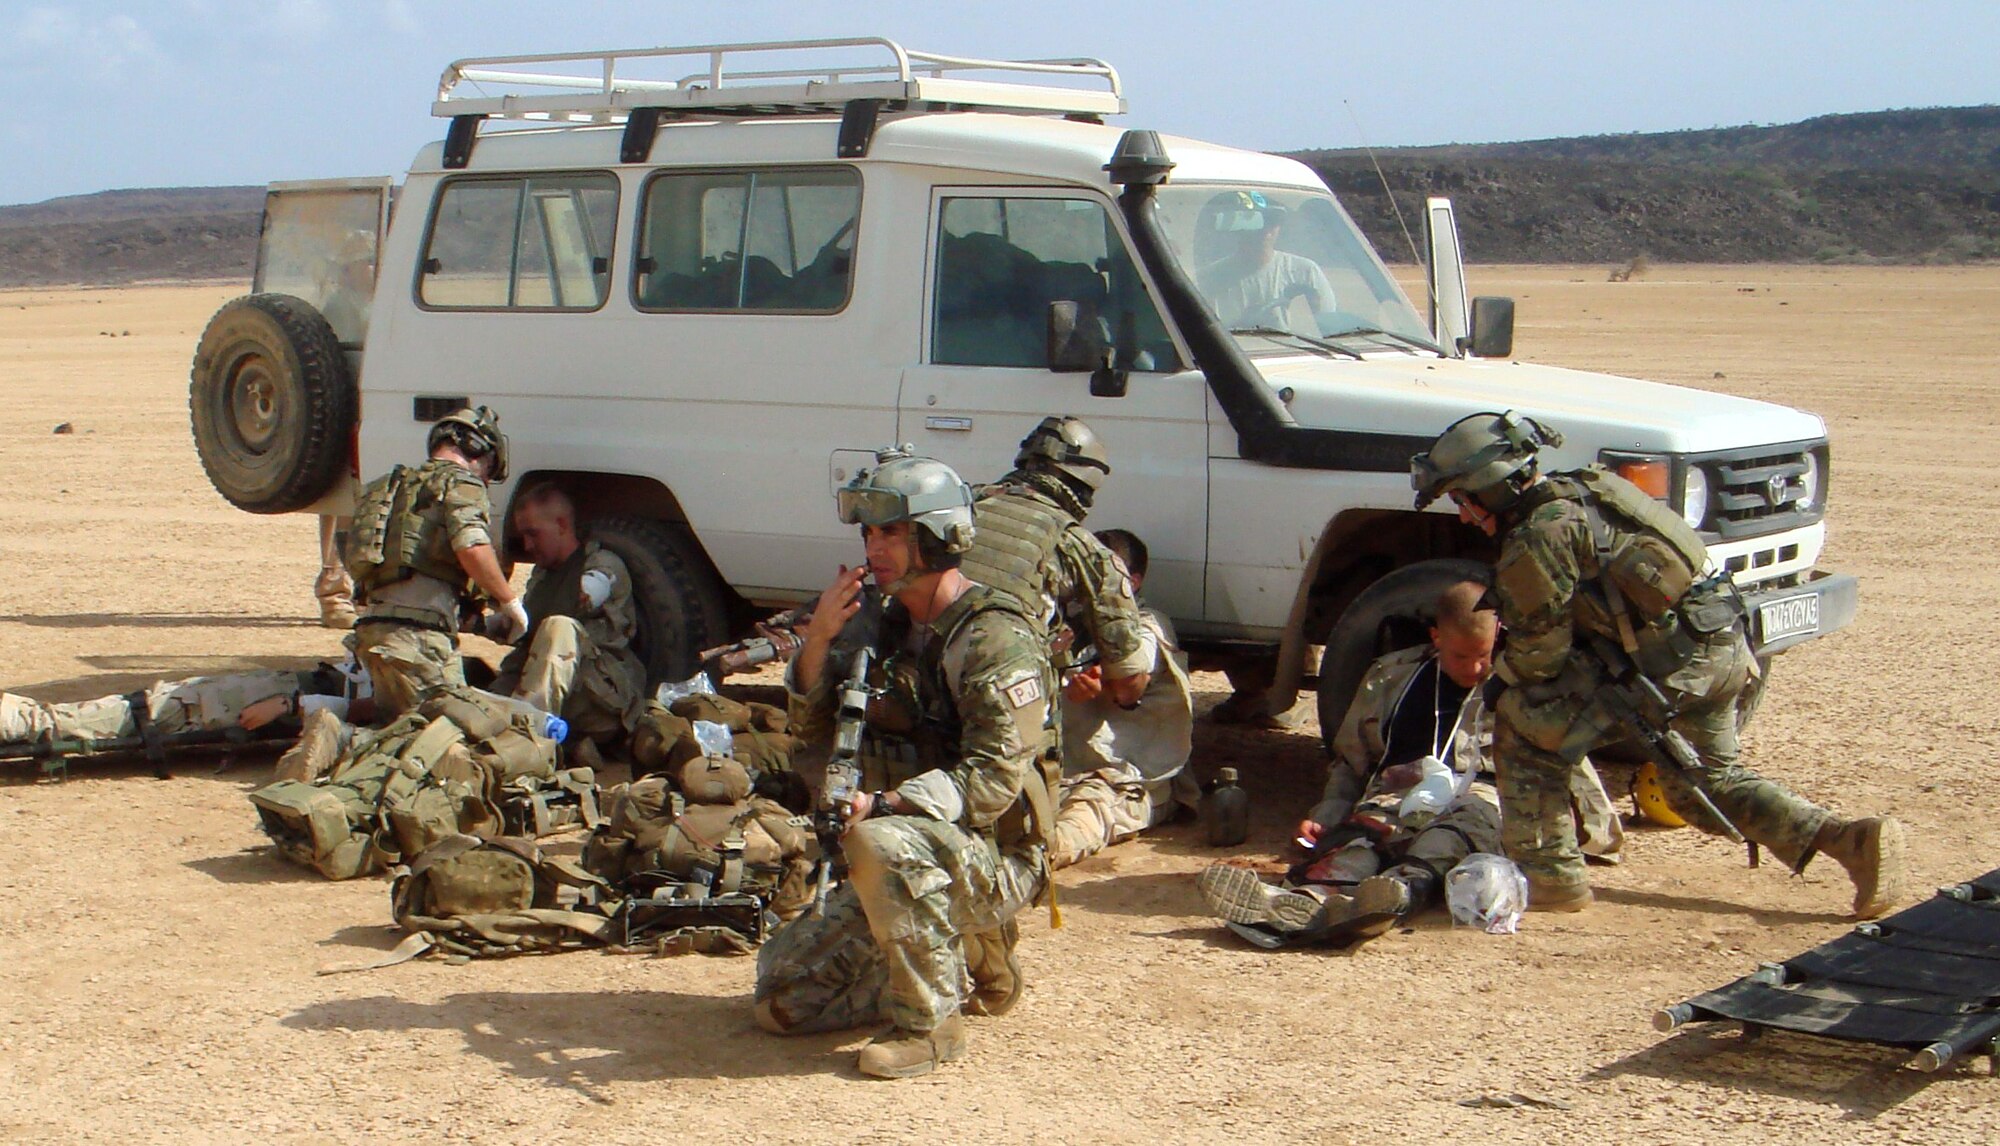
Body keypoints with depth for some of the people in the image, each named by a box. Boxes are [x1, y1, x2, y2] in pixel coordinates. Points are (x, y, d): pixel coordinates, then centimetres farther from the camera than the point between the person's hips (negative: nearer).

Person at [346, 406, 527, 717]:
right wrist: (510, 602, -4)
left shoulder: (396, 485, 30)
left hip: (373, 627, 9)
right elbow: (472, 548, -18)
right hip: (418, 633, -9)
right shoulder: (460, 483, 1)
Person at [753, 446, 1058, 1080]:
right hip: (909, 864, 8)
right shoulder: (887, 624, 9)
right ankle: (964, 960, 17)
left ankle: (930, 1021, -21)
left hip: (991, 864, -8)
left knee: (883, 845, -39)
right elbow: (814, 729, 8)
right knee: (783, 999, 3)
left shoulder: (996, 638, -16)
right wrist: (819, 640, -9)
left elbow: (994, 779, -23)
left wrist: (880, 806, -33)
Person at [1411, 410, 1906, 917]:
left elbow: (1541, 651, -7)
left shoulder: (1538, 537, -12)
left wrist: (1500, 677, 13)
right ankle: (1853, 840, 14)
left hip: (1668, 661, -10)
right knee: (1707, 780, 26)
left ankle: (1551, 876, 3)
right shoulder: (1577, 493, 18)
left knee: (1524, 727, 0)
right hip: (1724, 649, 10)